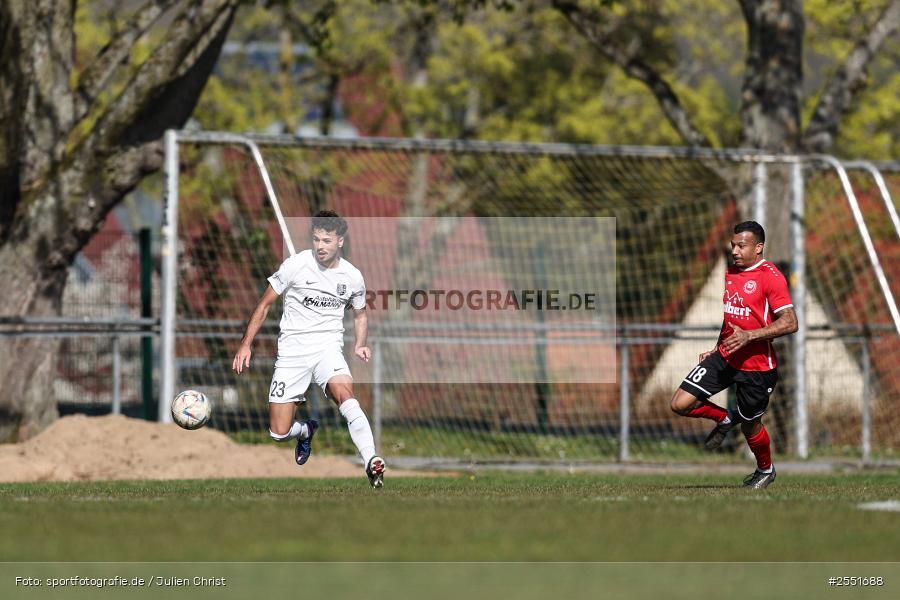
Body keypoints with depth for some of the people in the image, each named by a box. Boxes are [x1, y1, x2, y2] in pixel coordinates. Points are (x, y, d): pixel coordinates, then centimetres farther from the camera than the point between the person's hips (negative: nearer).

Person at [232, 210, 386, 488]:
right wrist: (245, 345, -1)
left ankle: (372, 462, -41)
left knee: (343, 392, -34)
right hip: (292, 349, 0)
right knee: (279, 433, -4)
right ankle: (306, 431, 34)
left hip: (328, 347, 0)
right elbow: (265, 304, 3)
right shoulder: (296, 265, -6)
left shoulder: (352, 276, 3)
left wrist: (360, 346, 4)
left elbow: (360, 314, 23)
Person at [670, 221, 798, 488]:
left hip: (757, 365, -6)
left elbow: (790, 323, -20)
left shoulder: (770, 276, -14)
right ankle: (725, 419, 21)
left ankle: (766, 470, 40)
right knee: (680, 403, -8)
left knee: (750, 426, 9)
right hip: (724, 357, 6)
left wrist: (749, 336, -27)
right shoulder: (729, 273, 9)